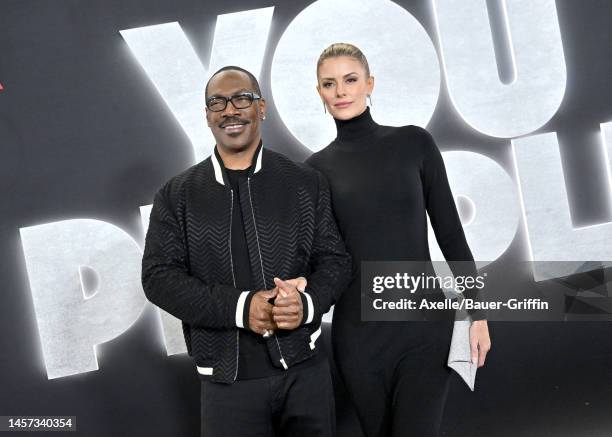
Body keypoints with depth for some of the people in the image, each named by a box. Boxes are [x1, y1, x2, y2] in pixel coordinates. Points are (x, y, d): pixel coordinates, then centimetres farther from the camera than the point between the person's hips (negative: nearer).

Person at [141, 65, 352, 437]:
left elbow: (335, 259, 5)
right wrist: (239, 307, -16)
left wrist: (308, 303, -16)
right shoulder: (176, 195, 2)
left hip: (306, 369, 1)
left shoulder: (306, 183, 4)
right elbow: (159, 276, -3)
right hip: (228, 379, 0)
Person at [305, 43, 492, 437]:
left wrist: (478, 312, 0)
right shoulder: (318, 167, 3)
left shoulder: (414, 142, -1)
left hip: (425, 323, -1)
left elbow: (450, 231, 1)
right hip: (357, 331, 2)